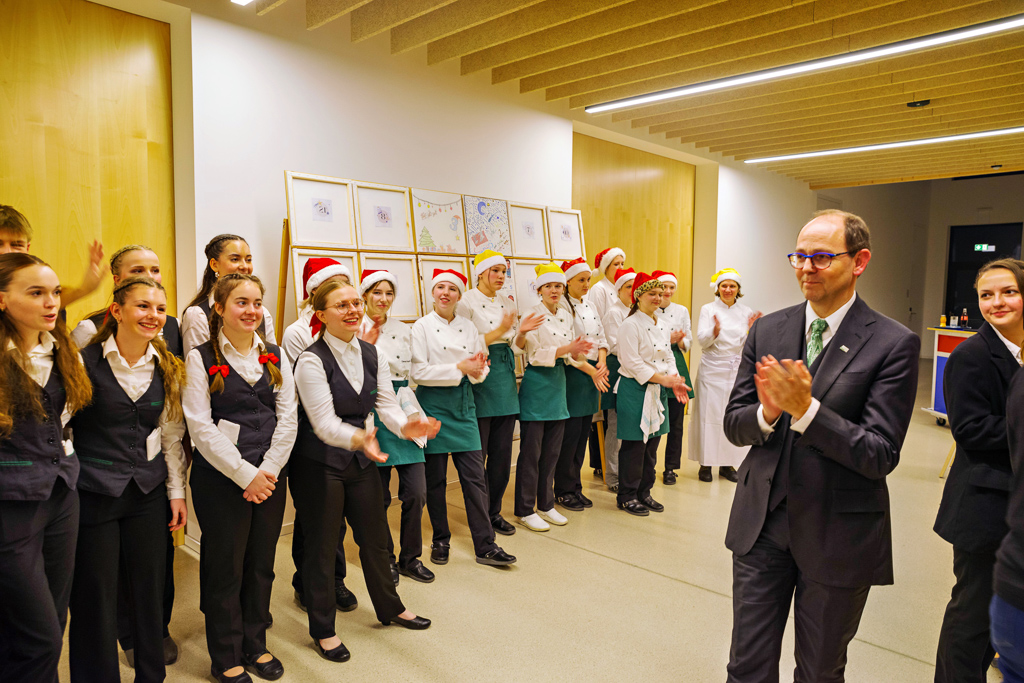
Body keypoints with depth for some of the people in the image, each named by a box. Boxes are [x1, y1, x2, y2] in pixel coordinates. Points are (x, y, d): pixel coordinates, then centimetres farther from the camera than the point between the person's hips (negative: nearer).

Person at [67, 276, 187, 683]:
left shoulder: (167, 368, 6)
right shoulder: (85, 361, -8)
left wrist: (177, 491, 9)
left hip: (148, 493, 4)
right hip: (93, 493, -3)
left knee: (149, 590, 12)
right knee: (95, 597, 6)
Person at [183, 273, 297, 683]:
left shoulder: (274, 356, 8)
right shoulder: (202, 358, -4)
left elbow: (287, 418, 4)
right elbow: (201, 427, -10)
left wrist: (269, 470, -7)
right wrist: (245, 475, -13)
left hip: (270, 476, 4)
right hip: (220, 477, -3)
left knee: (262, 564, 13)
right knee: (225, 568, 7)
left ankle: (256, 645, 31)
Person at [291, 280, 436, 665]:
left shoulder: (372, 355, 2)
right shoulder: (312, 360, -18)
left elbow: (386, 403, -2)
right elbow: (324, 422, -24)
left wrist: (405, 426, -25)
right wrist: (359, 439, -44)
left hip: (361, 459, 6)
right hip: (319, 464, -6)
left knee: (375, 536, 18)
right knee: (322, 547, 8)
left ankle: (389, 608, 40)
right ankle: (322, 629, 29)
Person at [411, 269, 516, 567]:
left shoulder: (469, 327, 8)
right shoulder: (422, 326, -3)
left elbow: (481, 371, 10)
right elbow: (418, 372, -11)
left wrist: (477, 369, -14)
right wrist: (459, 368, -17)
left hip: (463, 403, 3)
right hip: (434, 405, -3)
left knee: (474, 476, 1)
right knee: (436, 478, 6)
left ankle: (485, 545, 8)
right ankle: (441, 541, 23)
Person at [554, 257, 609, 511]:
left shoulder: (589, 306, 15)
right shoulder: (562, 305, -10)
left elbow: (601, 339, 13)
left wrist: (602, 361, -5)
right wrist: (591, 368, -20)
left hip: (592, 374, 8)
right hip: (572, 374, -8)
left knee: (583, 433, 11)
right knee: (570, 433, -3)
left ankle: (575, 487, 21)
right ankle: (564, 490, 11)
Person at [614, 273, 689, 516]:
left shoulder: (662, 327, 13)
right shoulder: (630, 325, -11)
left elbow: (669, 357, 16)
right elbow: (632, 363, -18)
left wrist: (675, 382, -2)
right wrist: (662, 378, -19)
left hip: (658, 391, 8)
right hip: (635, 390, -8)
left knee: (652, 444, 13)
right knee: (634, 445, -1)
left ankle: (644, 492, 25)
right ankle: (627, 496, 12)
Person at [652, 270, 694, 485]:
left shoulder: (682, 311, 10)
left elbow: (687, 342, 13)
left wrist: (680, 341, -10)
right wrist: (667, 339, -14)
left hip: (675, 365, 3)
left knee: (676, 421, 3)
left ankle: (670, 468, 15)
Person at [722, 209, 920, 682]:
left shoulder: (893, 345, -12)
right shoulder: (767, 331, 0)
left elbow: (881, 456, -16)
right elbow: (734, 425, 1)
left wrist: (805, 409, -28)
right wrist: (767, 411, -20)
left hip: (837, 535, -2)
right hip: (762, 523, 3)